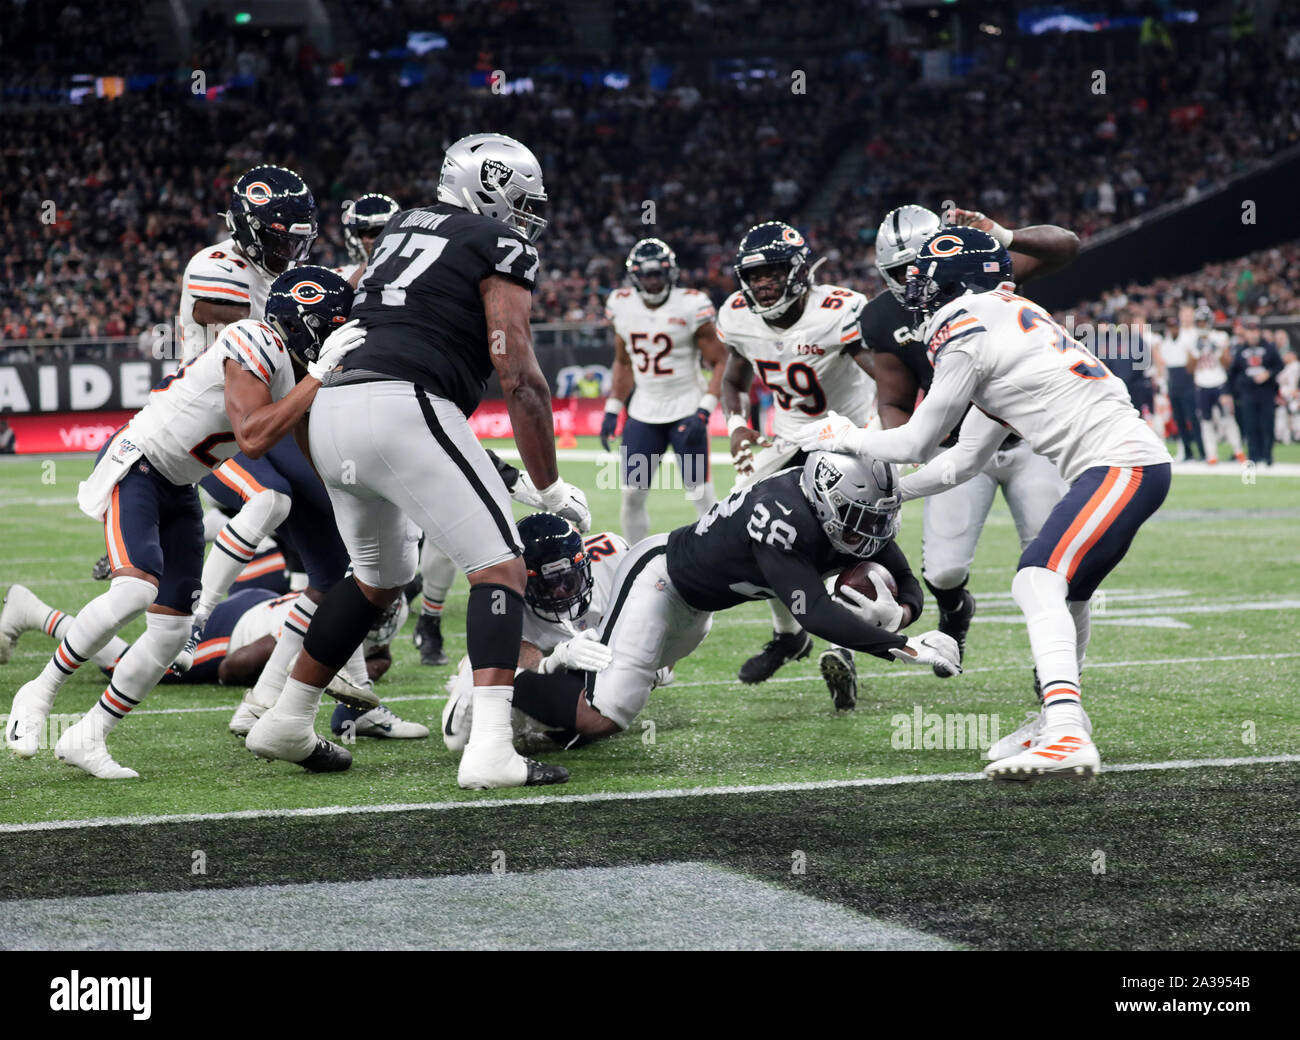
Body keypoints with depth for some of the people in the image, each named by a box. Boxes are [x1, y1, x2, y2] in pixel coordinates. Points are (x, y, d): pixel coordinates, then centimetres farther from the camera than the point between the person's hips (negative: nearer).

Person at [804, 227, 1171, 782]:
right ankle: (1058, 720, 36)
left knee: (1039, 583, -20)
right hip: (1126, 465, 10)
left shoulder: (966, 334, -7)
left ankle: (1067, 735, -34)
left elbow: (915, 445, 0)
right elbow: (965, 460, 26)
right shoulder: (1010, 322, 23)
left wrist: (843, 437, 17)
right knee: (1067, 590, 23)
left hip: (1120, 465, -10)